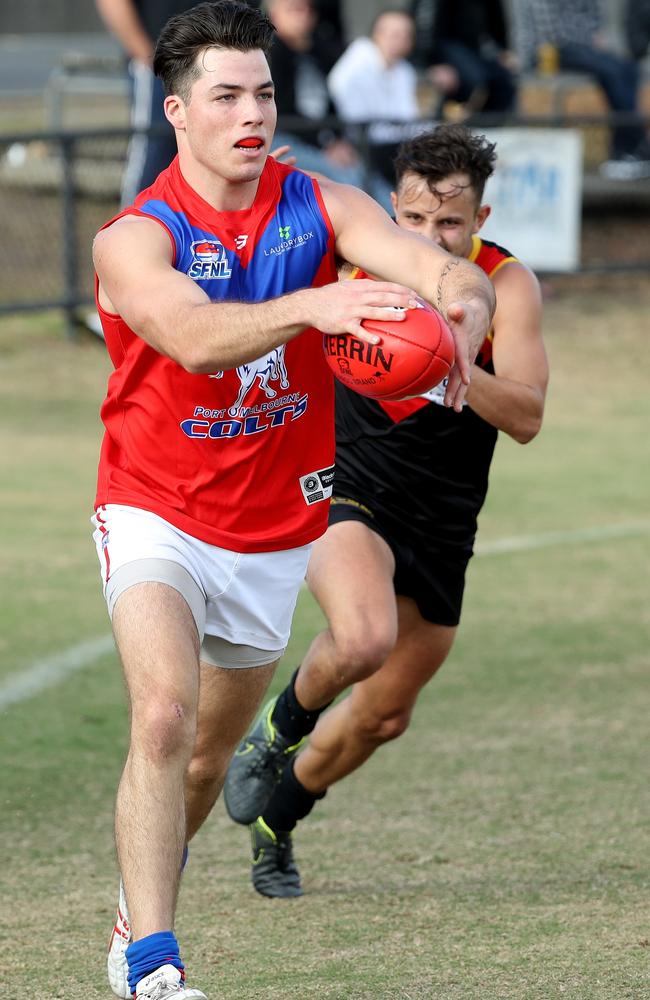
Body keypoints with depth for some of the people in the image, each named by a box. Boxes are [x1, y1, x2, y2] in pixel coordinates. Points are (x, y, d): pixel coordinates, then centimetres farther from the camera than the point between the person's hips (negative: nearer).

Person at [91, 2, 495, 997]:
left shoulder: (322, 207, -7)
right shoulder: (136, 236, -18)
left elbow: (437, 265, -22)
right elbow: (194, 336, -38)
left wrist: (462, 309, -47)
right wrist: (308, 306, -55)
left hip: (275, 530, 4)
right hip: (157, 515, -4)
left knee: (212, 750, 17)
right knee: (164, 717, -26)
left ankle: (136, 916, 43)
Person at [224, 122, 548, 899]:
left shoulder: (506, 286, -13)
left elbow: (526, 418, -23)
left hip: (441, 523, 2)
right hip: (345, 491, -2)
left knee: (384, 713, 12)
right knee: (363, 640, -33)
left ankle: (276, 821, 38)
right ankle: (281, 725, -1)